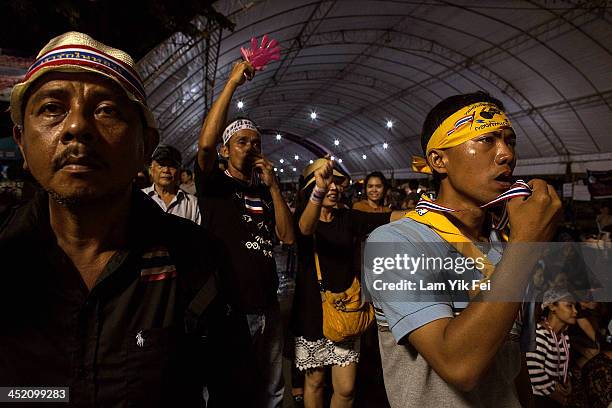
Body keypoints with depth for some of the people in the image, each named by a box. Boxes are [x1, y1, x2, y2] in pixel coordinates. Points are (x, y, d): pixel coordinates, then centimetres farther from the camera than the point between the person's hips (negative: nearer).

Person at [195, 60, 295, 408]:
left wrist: (273, 186, -4)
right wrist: (233, 83, -18)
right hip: (228, 308, -5)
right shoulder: (215, 184, -1)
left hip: (268, 309, 5)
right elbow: (205, 143, -22)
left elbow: (288, 237, 3)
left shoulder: (265, 192, 13)